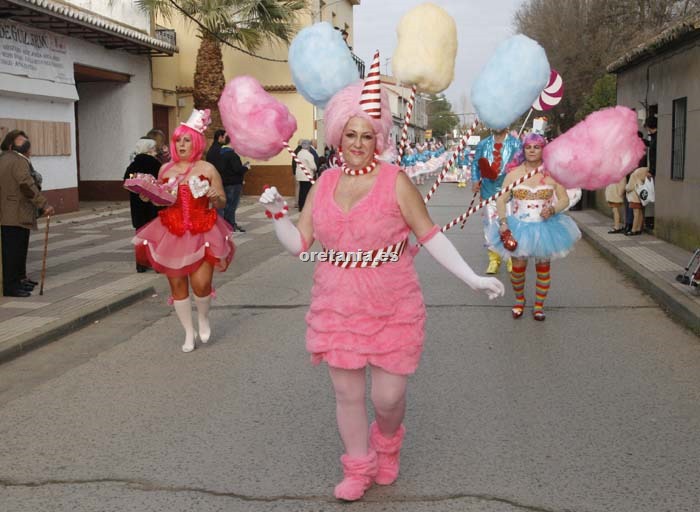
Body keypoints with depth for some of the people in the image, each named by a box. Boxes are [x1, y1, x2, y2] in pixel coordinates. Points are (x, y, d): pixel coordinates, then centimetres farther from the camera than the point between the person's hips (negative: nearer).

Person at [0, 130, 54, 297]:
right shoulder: (18, 161, -14)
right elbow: (27, 186, -25)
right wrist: (44, 205, -25)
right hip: (16, 215, -10)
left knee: (18, 250, 17)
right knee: (14, 250, -5)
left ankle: (20, 279, 26)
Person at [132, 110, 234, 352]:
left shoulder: (207, 169, -2)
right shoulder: (165, 169, 7)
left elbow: (221, 203, 3)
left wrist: (215, 197, -19)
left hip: (202, 233, -3)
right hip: (172, 234, 3)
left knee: (201, 284, -12)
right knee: (177, 285, 5)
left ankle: (203, 318, 21)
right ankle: (189, 332, 23)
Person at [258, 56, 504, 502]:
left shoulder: (395, 181, -9)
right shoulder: (325, 183, 4)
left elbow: (430, 236, -6)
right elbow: (299, 244, 7)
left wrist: (472, 278, -12)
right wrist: (277, 213, -10)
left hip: (391, 308, -3)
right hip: (337, 307, 3)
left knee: (389, 396, 2)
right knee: (347, 393, 10)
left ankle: (388, 446, 37)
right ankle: (359, 467, 33)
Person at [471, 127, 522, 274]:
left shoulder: (516, 144, -2)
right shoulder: (483, 144, 10)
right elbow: (475, 163, 13)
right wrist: (475, 180, -1)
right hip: (489, 191, 3)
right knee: (490, 226, 6)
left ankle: (513, 259, 12)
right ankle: (493, 260, 16)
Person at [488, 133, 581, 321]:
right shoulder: (514, 174, -1)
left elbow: (564, 199, 1)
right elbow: (501, 200, -1)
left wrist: (553, 209, -18)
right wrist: (503, 222, -14)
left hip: (545, 227, 0)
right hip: (518, 228, 0)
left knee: (543, 267, 5)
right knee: (518, 266, 1)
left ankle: (539, 305, 17)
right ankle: (519, 300, 25)